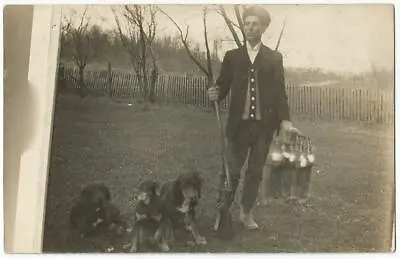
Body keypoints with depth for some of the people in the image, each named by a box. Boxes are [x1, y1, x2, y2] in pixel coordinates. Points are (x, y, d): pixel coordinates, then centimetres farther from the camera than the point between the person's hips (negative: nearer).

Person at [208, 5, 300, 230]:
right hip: (239, 123, 0)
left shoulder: (275, 58, 5)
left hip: (264, 125, 1)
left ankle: (247, 213, 24)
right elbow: (223, 85, 4)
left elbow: (280, 92, 2)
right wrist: (216, 93, -19)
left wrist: (285, 121, -8)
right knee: (232, 170, 2)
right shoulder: (232, 56, 6)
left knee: (255, 172, 10)